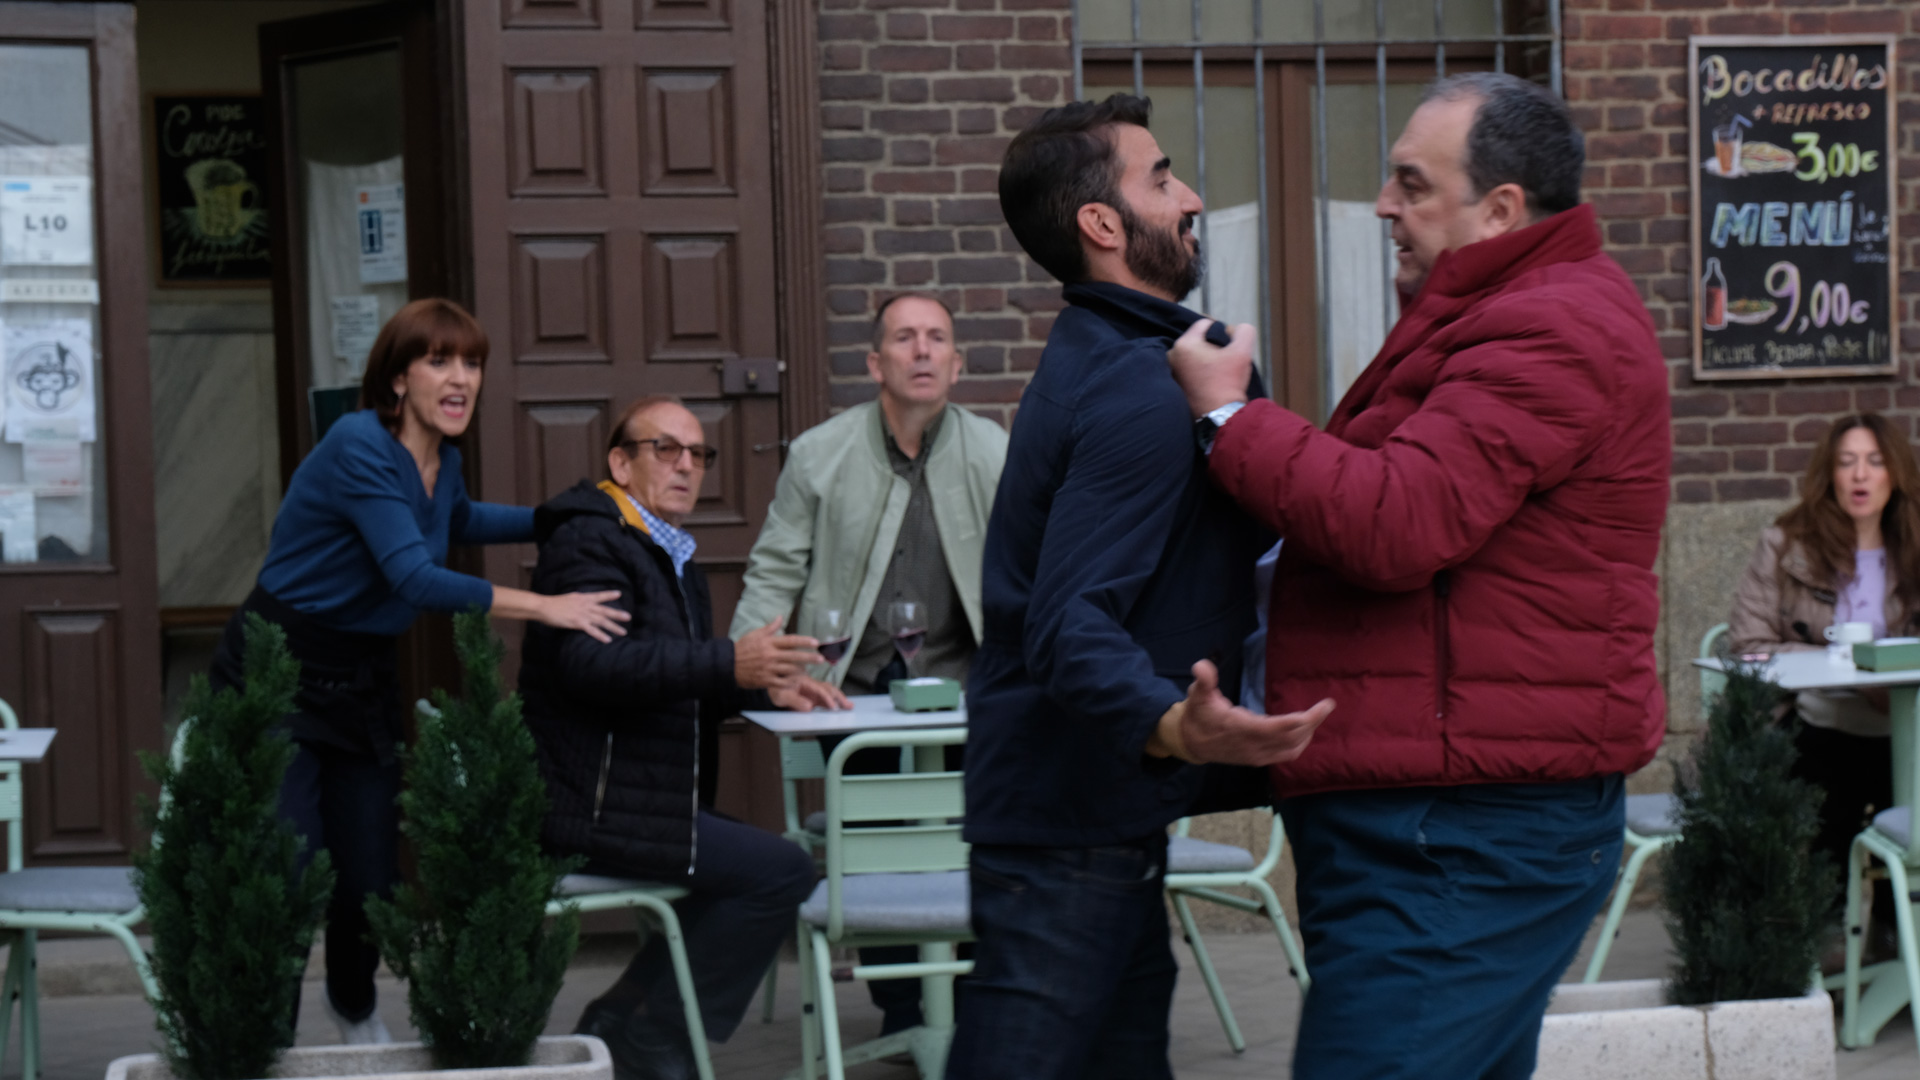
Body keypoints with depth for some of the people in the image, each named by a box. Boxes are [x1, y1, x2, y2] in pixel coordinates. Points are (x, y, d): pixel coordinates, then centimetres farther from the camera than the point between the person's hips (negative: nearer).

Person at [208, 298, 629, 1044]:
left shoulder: (442, 459, 5)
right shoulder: (359, 445, -22)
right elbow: (415, 577, -31)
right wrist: (542, 607, -36)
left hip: (363, 679, 8)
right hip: (278, 674, -7)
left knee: (371, 881, 9)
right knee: (289, 883, -14)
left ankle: (355, 1009, 38)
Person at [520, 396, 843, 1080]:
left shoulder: (671, 555, 22)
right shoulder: (589, 541, -10)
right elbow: (592, 663, -26)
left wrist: (767, 688, 9)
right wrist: (731, 665, -35)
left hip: (628, 798, 11)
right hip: (588, 810, -11)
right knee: (781, 871, -16)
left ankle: (620, 1022, 14)